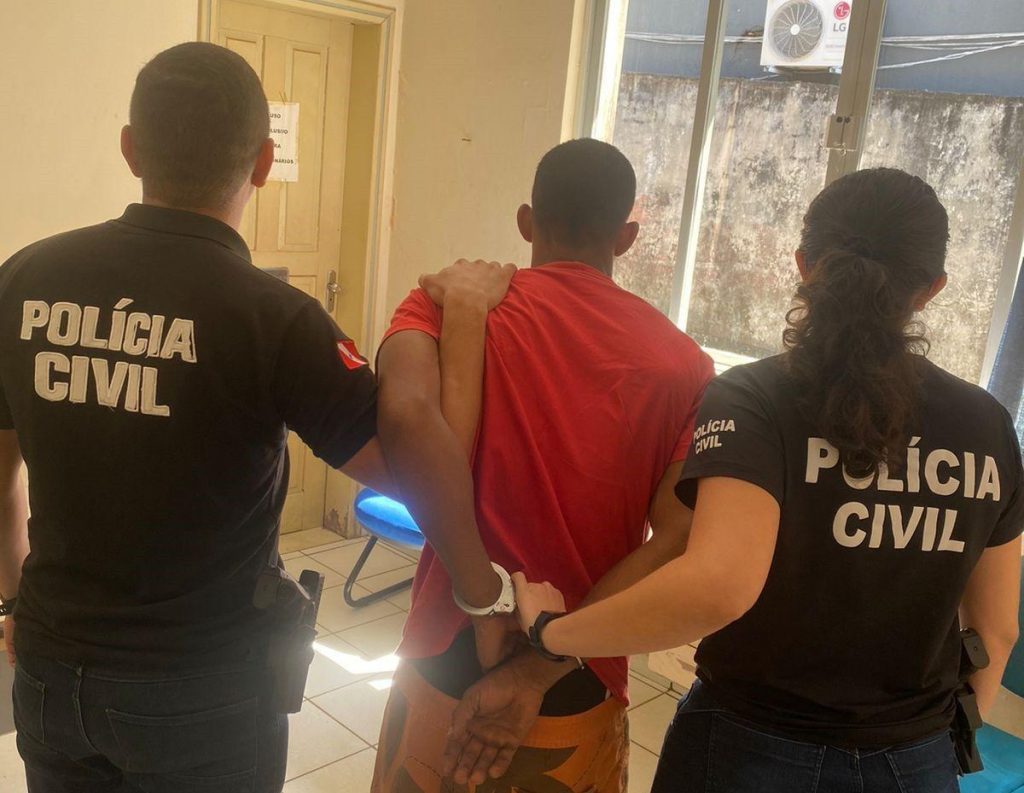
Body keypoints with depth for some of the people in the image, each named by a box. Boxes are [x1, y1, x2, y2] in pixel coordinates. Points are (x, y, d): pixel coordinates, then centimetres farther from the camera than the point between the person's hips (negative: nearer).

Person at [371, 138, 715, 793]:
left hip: (447, 673, 0)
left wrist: (483, 594, -21)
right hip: (582, 697, 1)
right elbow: (681, 544, -15)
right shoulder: (683, 364, -4)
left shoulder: (451, 302, -8)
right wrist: (537, 672, -15)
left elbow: (407, 416, -29)